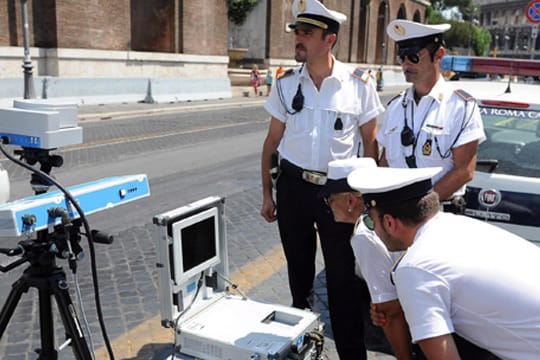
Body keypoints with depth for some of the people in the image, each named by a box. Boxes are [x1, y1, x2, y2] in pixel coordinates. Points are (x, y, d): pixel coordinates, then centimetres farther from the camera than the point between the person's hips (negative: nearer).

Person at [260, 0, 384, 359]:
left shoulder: (359, 83, -6)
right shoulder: (286, 84, 0)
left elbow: (370, 142, -1)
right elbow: (273, 141, 6)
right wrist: (267, 193, 6)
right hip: (293, 185, 3)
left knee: (343, 275, 4)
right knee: (298, 268, 18)